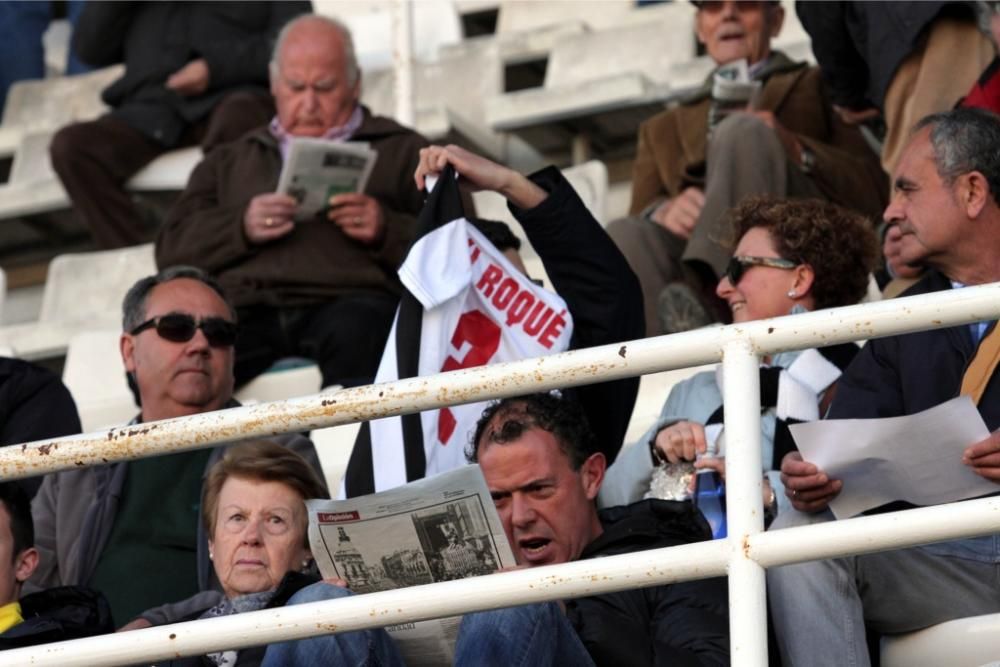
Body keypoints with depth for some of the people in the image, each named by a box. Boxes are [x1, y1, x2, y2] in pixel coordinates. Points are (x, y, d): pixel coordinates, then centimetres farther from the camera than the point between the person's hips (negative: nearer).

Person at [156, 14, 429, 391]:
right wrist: (241, 228, -1)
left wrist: (386, 231, -8)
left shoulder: (400, 150, 24)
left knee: (353, 330, -41)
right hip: (244, 308, 2)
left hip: (345, 302, -2)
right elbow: (171, 247, 18)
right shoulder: (231, 161, 33)